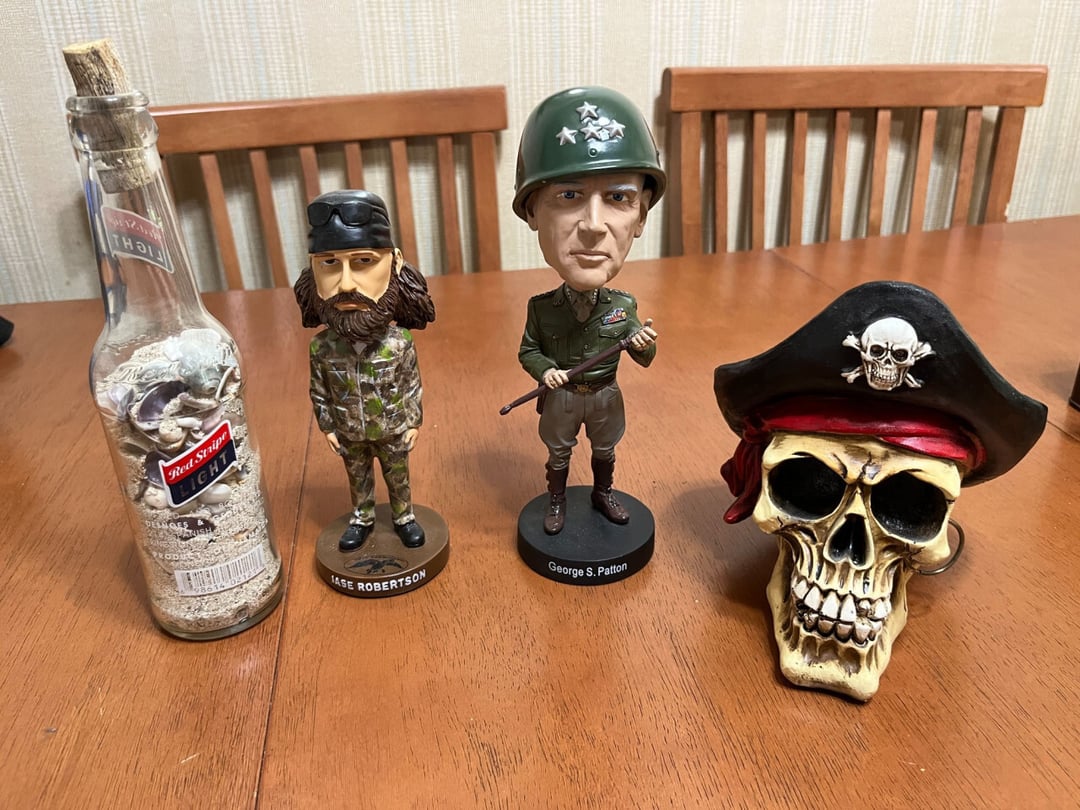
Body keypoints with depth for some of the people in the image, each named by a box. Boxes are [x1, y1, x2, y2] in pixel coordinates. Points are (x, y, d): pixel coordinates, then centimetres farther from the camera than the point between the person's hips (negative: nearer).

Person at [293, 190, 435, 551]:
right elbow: (319, 392, -6)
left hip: (393, 430, -1)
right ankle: (362, 519, 45)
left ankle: (404, 517, 43)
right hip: (349, 434, 1)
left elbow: (413, 386, -11)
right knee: (359, 479, 23)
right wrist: (327, 427, -1)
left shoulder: (400, 344, -25)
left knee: (398, 478, 20)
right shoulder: (322, 348, -21)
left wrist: (414, 423, -5)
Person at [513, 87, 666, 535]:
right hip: (561, 398, -2)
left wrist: (645, 345, -27)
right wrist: (545, 369, -26)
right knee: (558, 455, 19)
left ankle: (603, 495, 49)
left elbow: (642, 359, -6)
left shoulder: (625, 306, -17)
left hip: (606, 396, 2)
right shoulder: (540, 307, -23)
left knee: (605, 451, 23)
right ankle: (556, 504, 42)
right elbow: (528, 350, -7)